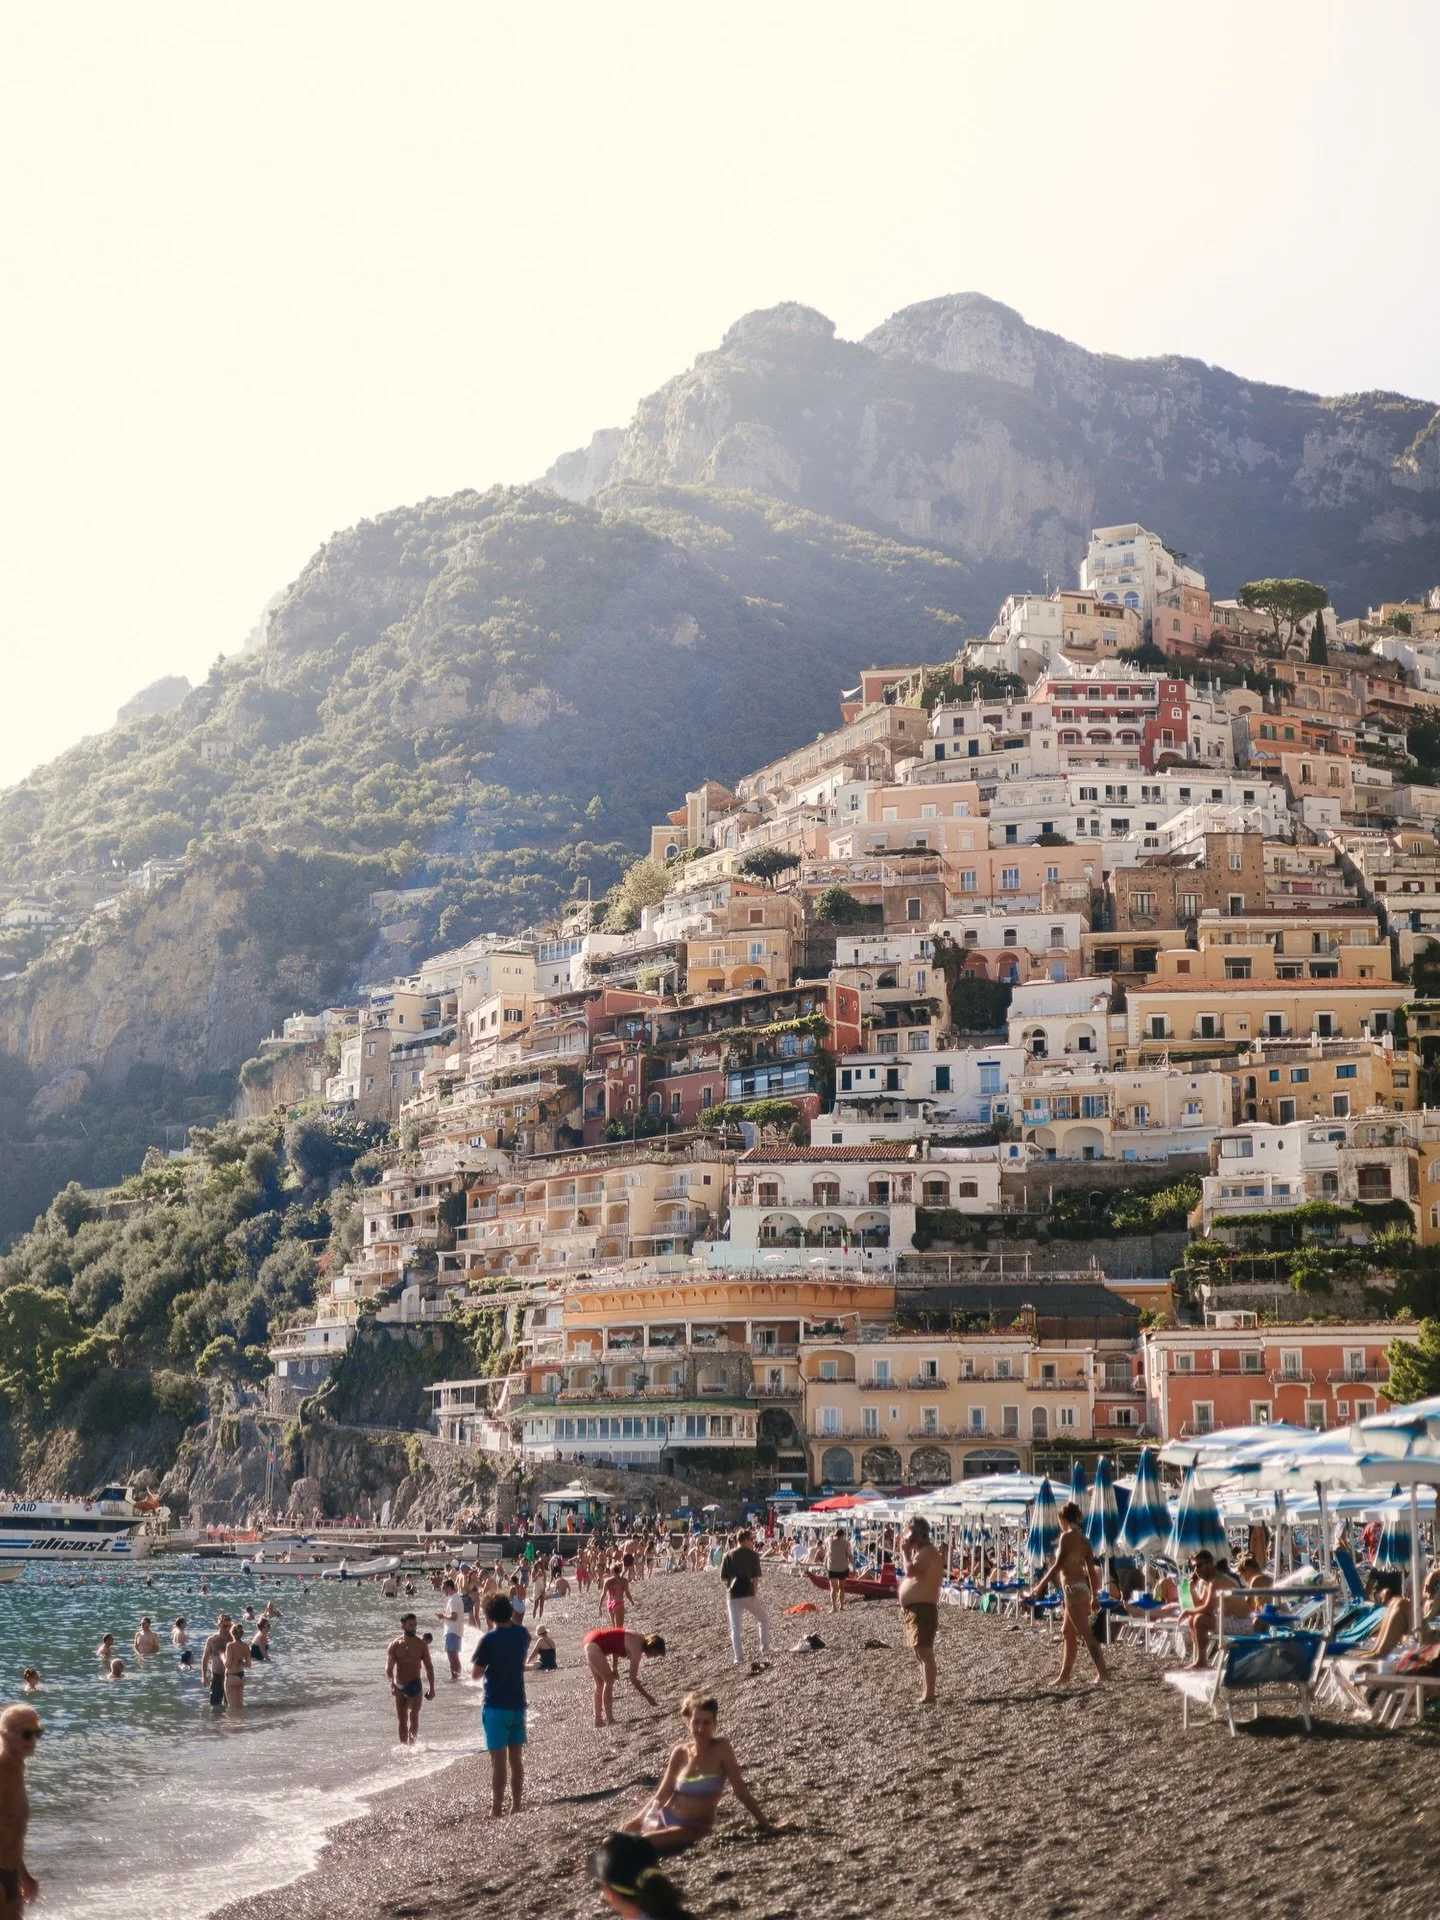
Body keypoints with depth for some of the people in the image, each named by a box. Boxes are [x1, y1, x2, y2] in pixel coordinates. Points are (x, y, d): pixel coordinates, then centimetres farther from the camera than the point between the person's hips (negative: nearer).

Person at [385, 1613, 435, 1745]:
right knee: (402, 1719, 8)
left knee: (413, 1715, -16)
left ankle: (412, 1743, -18)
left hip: (414, 1686, -1)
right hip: (398, 1687, 1)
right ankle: (403, 1745, 16)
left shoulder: (421, 1644, 0)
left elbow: (429, 1667, 4)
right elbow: (388, 1668, -10)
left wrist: (431, 1688, -2)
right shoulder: (394, 1645, -2)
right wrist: (391, 1684, -27)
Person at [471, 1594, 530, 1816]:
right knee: (516, 1758, 11)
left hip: (496, 1706, -5)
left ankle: (497, 1810, 1)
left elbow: (475, 1674, -11)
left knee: (498, 1760, -2)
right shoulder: (522, 1634, 2)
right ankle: (516, 1807, 16)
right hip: (518, 1704, 5)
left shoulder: (489, 1639, -15)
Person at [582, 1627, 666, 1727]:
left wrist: (614, 1668, 13)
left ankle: (598, 1719, 21)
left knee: (600, 1682, 16)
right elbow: (633, 1679, -14)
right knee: (609, 1680, -2)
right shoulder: (637, 1649, -16)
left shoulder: (639, 1639, 9)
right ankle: (610, 1720, 0)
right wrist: (647, 1697, -7)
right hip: (594, 1646, -10)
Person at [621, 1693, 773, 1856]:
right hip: (664, 1818, 5)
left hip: (693, 1828, -5)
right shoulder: (680, 1753, 3)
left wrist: (765, 1824, -8)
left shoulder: (721, 1750, -9)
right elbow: (662, 1795, 11)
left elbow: (741, 1791, -6)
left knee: (643, 1842, -28)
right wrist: (637, 1819, 2)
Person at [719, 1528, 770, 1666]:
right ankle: (765, 1651, 16)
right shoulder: (753, 1555, -2)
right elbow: (755, 1577, -7)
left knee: (735, 1628, 6)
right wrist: (755, 1595, -3)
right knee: (764, 1620, 19)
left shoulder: (728, 1556, 6)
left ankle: (737, 1657, -2)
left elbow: (724, 1578, 6)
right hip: (748, 1594, -2)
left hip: (733, 1596, 2)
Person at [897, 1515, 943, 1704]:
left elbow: (910, 1570, -25)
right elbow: (908, 1571, 22)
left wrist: (905, 1551, -13)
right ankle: (925, 1692, 25)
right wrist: (905, 1551, 13)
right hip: (911, 1609, 11)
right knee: (919, 1652, 17)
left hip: (922, 1609, -11)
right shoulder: (919, 1551, 17)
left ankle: (928, 1696, -16)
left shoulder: (928, 1551, -15)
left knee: (924, 1652, -13)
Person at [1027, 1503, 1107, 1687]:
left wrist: (1040, 1586, -10)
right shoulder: (1084, 1540, 13)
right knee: (1067, 1633, 16)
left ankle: (1102, 1673, -16)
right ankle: (1064, 1674, 22)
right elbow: (1092, 1570, 13)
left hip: (1072, 1589, -9)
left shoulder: (1067, 1536, -10)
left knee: (1086, 1634, -10)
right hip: (1083, 1588, 9)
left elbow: (1058, 1565, -15)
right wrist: (1094, 1596, 16)